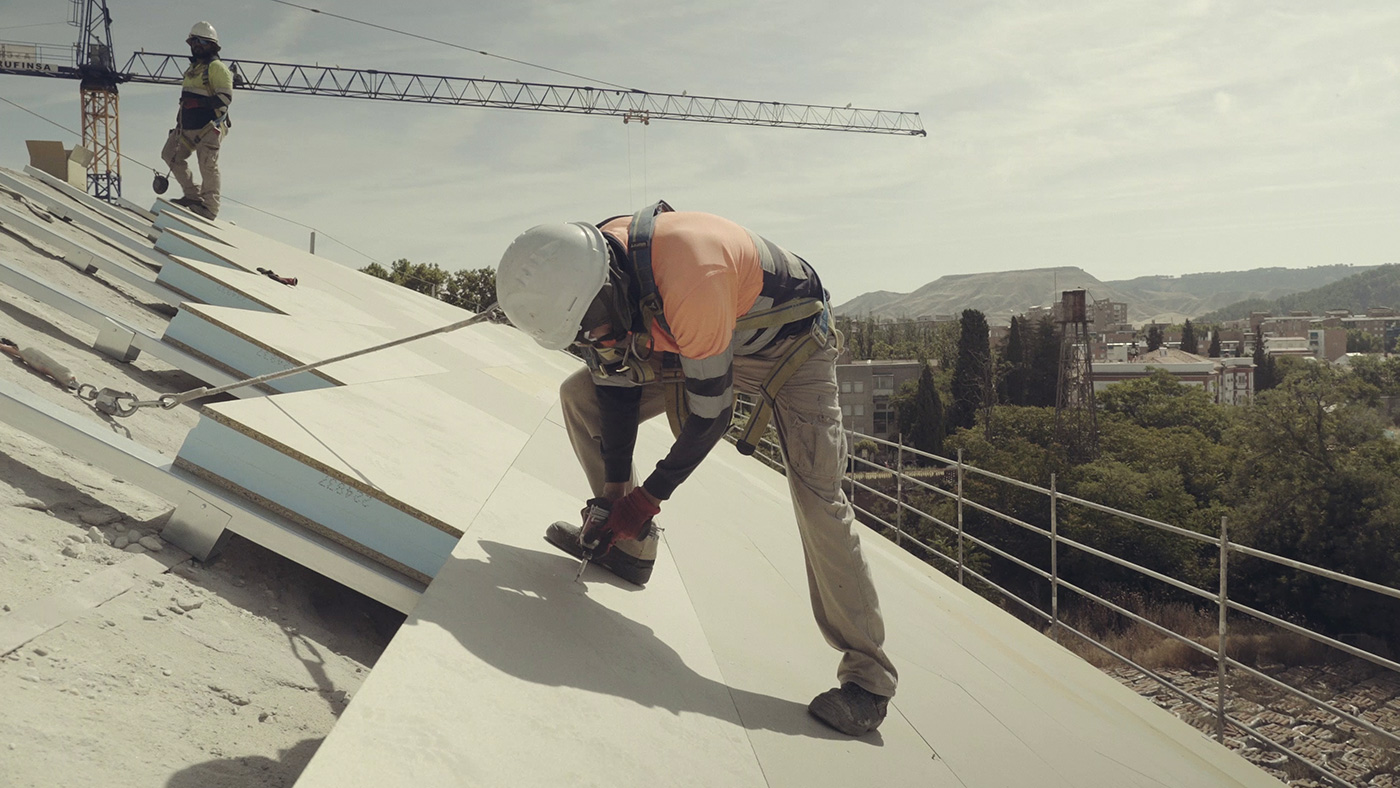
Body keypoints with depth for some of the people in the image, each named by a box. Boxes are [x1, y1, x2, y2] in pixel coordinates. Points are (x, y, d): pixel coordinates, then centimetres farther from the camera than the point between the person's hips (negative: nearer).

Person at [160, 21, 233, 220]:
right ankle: (192, 195, 14)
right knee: (171, 155, 9)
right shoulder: (193, 67, 22)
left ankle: (210, 206, -3)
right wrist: (179, 121, 26)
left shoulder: (216, 67, -7)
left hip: (208, 127, -10)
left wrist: (199, 102, -25)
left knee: (208, 166, -9)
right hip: (187, 127, 10)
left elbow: (225, 97, -17)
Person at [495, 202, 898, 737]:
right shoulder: (587, 276, -18)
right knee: (581, 395, -1)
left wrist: (650, 497, -20)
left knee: (817, 497, -19)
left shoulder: (690, 288, -43)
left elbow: (710, 413, -31)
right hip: (694, 343, 8)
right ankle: (630, 546, 11)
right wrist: (613, 491, -6)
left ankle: (867, 675, -8)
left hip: (793, 343, -7)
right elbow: (618, 386, -6)